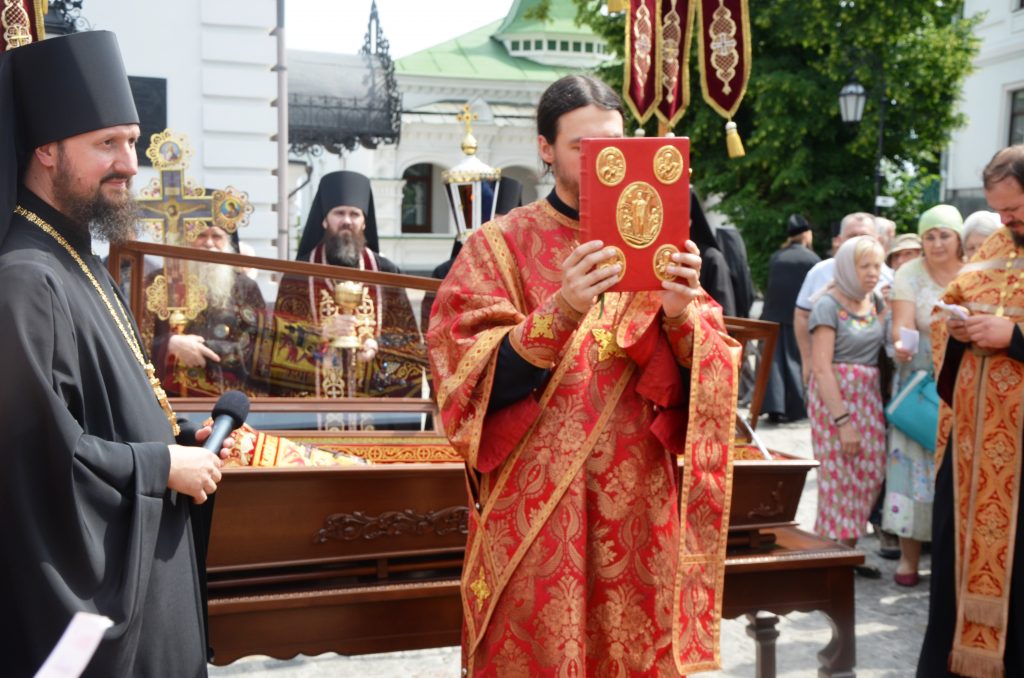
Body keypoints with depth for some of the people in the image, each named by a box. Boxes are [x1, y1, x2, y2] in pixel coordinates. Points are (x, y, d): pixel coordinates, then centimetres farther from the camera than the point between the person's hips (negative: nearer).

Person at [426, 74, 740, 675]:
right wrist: (560, 313, -26)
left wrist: (681, 315, -19)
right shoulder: (502, 246, -2)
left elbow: (706, 378, 1)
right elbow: (481, 387, -12)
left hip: (642, 513, 3)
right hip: (537, 515, -2)